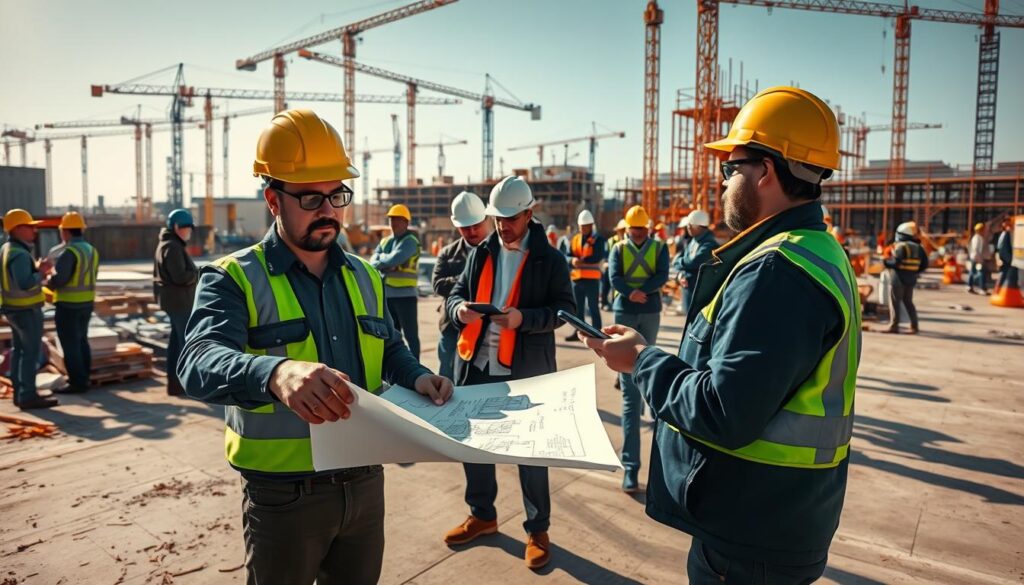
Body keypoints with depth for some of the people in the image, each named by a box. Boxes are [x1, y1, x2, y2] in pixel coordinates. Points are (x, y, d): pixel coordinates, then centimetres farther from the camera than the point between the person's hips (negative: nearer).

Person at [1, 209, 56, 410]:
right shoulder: (19, 254, -22)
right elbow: (26, 284, -30)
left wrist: (38, 268, 5)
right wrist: (42, 272, -16)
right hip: (26, 310, -10)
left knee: (18, 351, 13)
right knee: (32, 352, -5)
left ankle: (20, 393, 19)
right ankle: (28, 396, -2)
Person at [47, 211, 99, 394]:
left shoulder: (68, 252, -18)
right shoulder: (91, 250, 9)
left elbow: (59, 278, -22)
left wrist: (47, 284, -3)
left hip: (68, 304, -8)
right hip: (86, 302, 8)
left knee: (70, 344, -1)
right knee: (81, 340, 17)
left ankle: (77, 383, 2)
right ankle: (83, 378, 23)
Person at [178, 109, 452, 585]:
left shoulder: (364, 277, 7)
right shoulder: (234, 279, -12)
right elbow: (200, 362, -29)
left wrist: (418, 377, -6)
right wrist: (275, 373, -50)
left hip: (365, 483, 5)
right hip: (284, 497, -5)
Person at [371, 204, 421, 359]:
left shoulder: (410, 241, -8)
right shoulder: (385, 241, 15)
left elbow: (394, 259, -21)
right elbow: (373, 262, 4)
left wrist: (382, 258, -2)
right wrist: (387, 264, -14)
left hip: (405, 294, -7)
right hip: (387, 294, 8)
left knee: (410, 334, -4)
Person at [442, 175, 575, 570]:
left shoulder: (550, 259, -2)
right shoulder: (480, 254, 9)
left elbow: (564, 309, -6)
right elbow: (455, 294, 12)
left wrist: (523, 318, -22)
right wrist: (459, 309, -12)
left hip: (526, 371, -4)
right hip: (476, 365, 5)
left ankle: (538, 529, 24)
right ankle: (482, 515, 36)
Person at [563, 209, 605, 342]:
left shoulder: (598, 239, -4)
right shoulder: (574, 239, 12)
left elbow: (598, 257, -16)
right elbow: (567, 256, 4)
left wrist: (581, 260, -21)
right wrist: (573, 260, -19)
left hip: (592, 279, -5)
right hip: (577, 278, 6)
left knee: (593, 307, -2)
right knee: (577, 307, 12)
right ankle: (577, 331, 21)